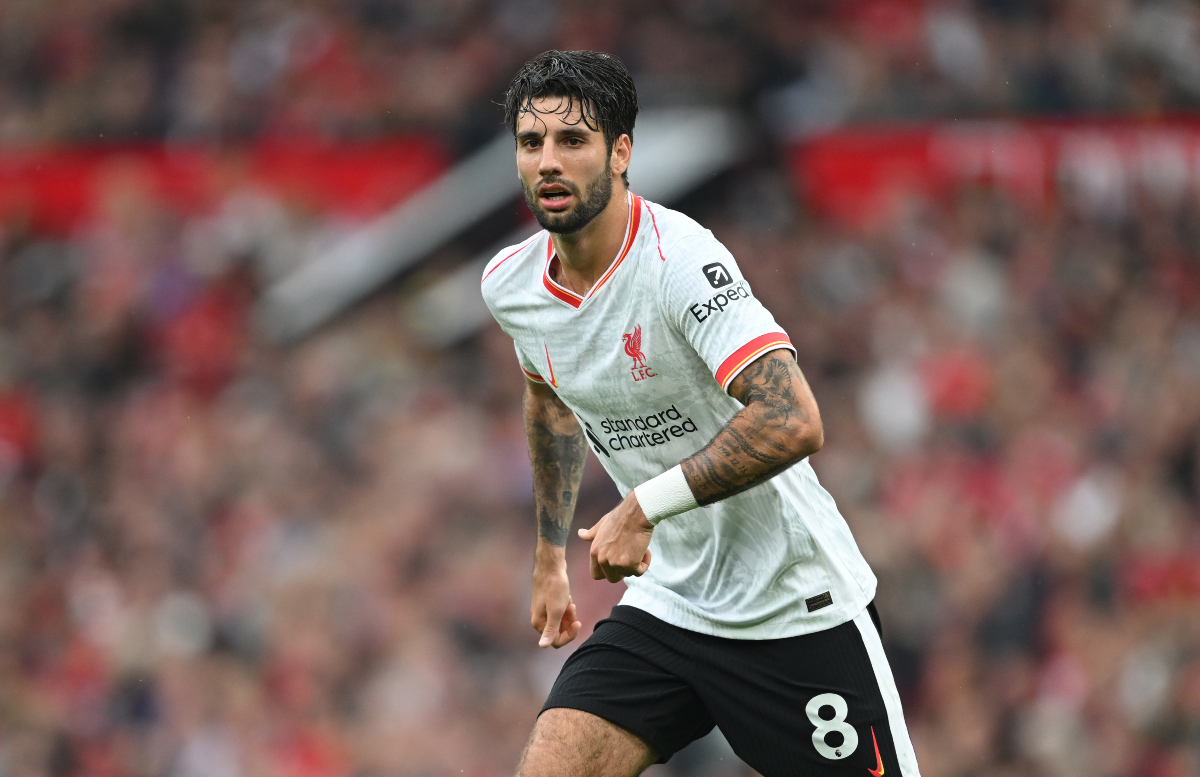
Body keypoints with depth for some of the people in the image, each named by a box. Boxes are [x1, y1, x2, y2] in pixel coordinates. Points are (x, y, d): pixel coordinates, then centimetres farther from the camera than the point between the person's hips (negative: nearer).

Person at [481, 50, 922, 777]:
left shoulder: (679, 258, -22)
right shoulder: (510, 286, 0)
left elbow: (793, 422, -33)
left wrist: (645, 506, -28)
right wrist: (551, 556, 26)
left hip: (797, 608, -6)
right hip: (666, 603, 6)